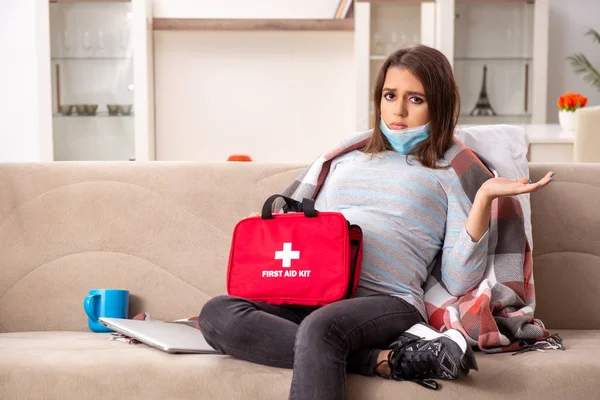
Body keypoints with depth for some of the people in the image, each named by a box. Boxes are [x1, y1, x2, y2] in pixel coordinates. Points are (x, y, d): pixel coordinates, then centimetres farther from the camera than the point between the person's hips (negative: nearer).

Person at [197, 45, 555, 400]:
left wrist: (484, 198, -5)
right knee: (217, 314, -27)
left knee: (320, 327, -41)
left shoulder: (449, 175, 15)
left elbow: (460, 282, 3)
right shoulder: (345, 163, 29)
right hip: (313, 295, 6)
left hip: (389, 300, -5)